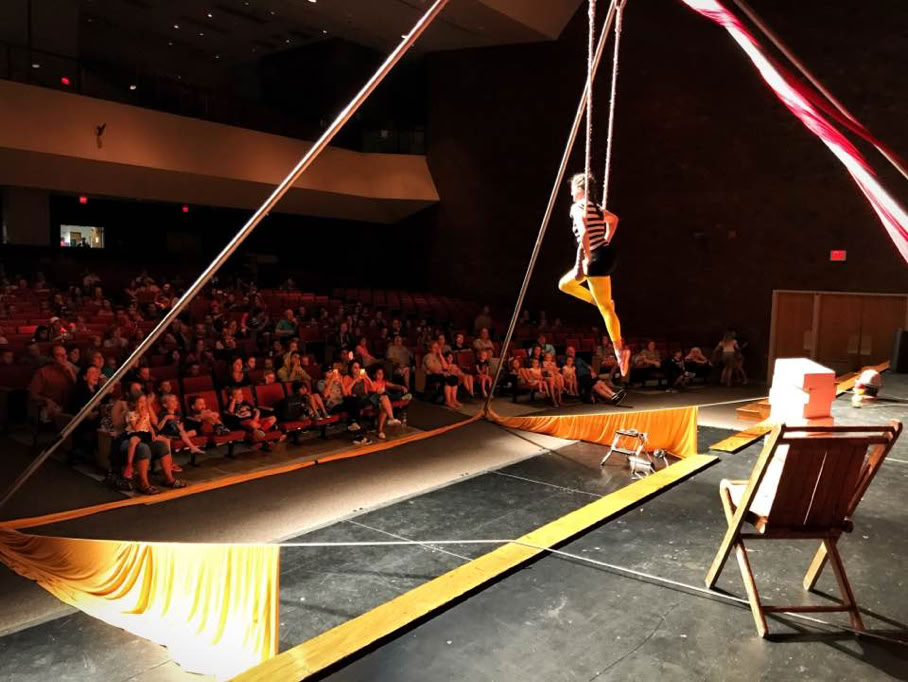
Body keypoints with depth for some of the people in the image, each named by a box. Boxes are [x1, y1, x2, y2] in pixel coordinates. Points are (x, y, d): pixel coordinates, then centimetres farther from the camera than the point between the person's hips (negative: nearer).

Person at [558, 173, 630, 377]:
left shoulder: (578, 207, -10)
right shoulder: (595, 207, 16)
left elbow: (584, 234, -25)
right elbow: (614, 219, 33)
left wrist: (585, 259, -20)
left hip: (597, 259, -9)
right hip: (601, 255, 9)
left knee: (605, 307, -7)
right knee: (565, 284, 21)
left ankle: (620, 349, -6)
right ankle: (603, 303, 13)